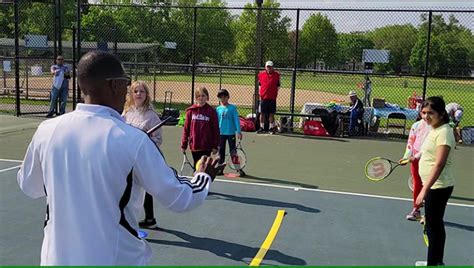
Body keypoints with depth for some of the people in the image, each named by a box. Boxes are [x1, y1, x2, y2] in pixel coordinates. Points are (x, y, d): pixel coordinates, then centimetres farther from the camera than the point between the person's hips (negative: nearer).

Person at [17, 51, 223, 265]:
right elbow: (179, 199, -11)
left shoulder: (46, 130, -8)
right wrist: (204, 176, 8)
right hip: (117, 258, -3)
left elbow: (28, 186, 9)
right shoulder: (134, 140, -19)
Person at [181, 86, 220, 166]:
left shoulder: (211, 111, -2)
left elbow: (215, 130, 0)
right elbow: (186, 129, 5)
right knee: (196, 166, 12)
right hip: (194, 145, 2)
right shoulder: (191, 111, 2)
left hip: (206, 146, -2)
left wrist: (215, 146, -2)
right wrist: (184, 145, 4)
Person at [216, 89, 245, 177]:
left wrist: (238, 131, -10)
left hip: (231, 133, -3)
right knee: (221, 152, 11)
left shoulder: (232, 108, -3)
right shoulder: (218, 109, 5)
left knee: (233, 151, 1)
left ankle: (238, 169, 6)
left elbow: (236, 120, -4)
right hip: (221, 133, 3)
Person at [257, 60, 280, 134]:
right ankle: (262, 128, 16)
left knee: (271, 113, 5)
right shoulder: (261, 74, 5)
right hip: (263, 97, 1)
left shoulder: (277, 75, 1)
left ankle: (271, 128, 14)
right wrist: (259, 93, 10)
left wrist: (275, 92, -2)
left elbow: (278, 86, 8)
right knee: (262, 113, 7)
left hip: (272, 97, -1)